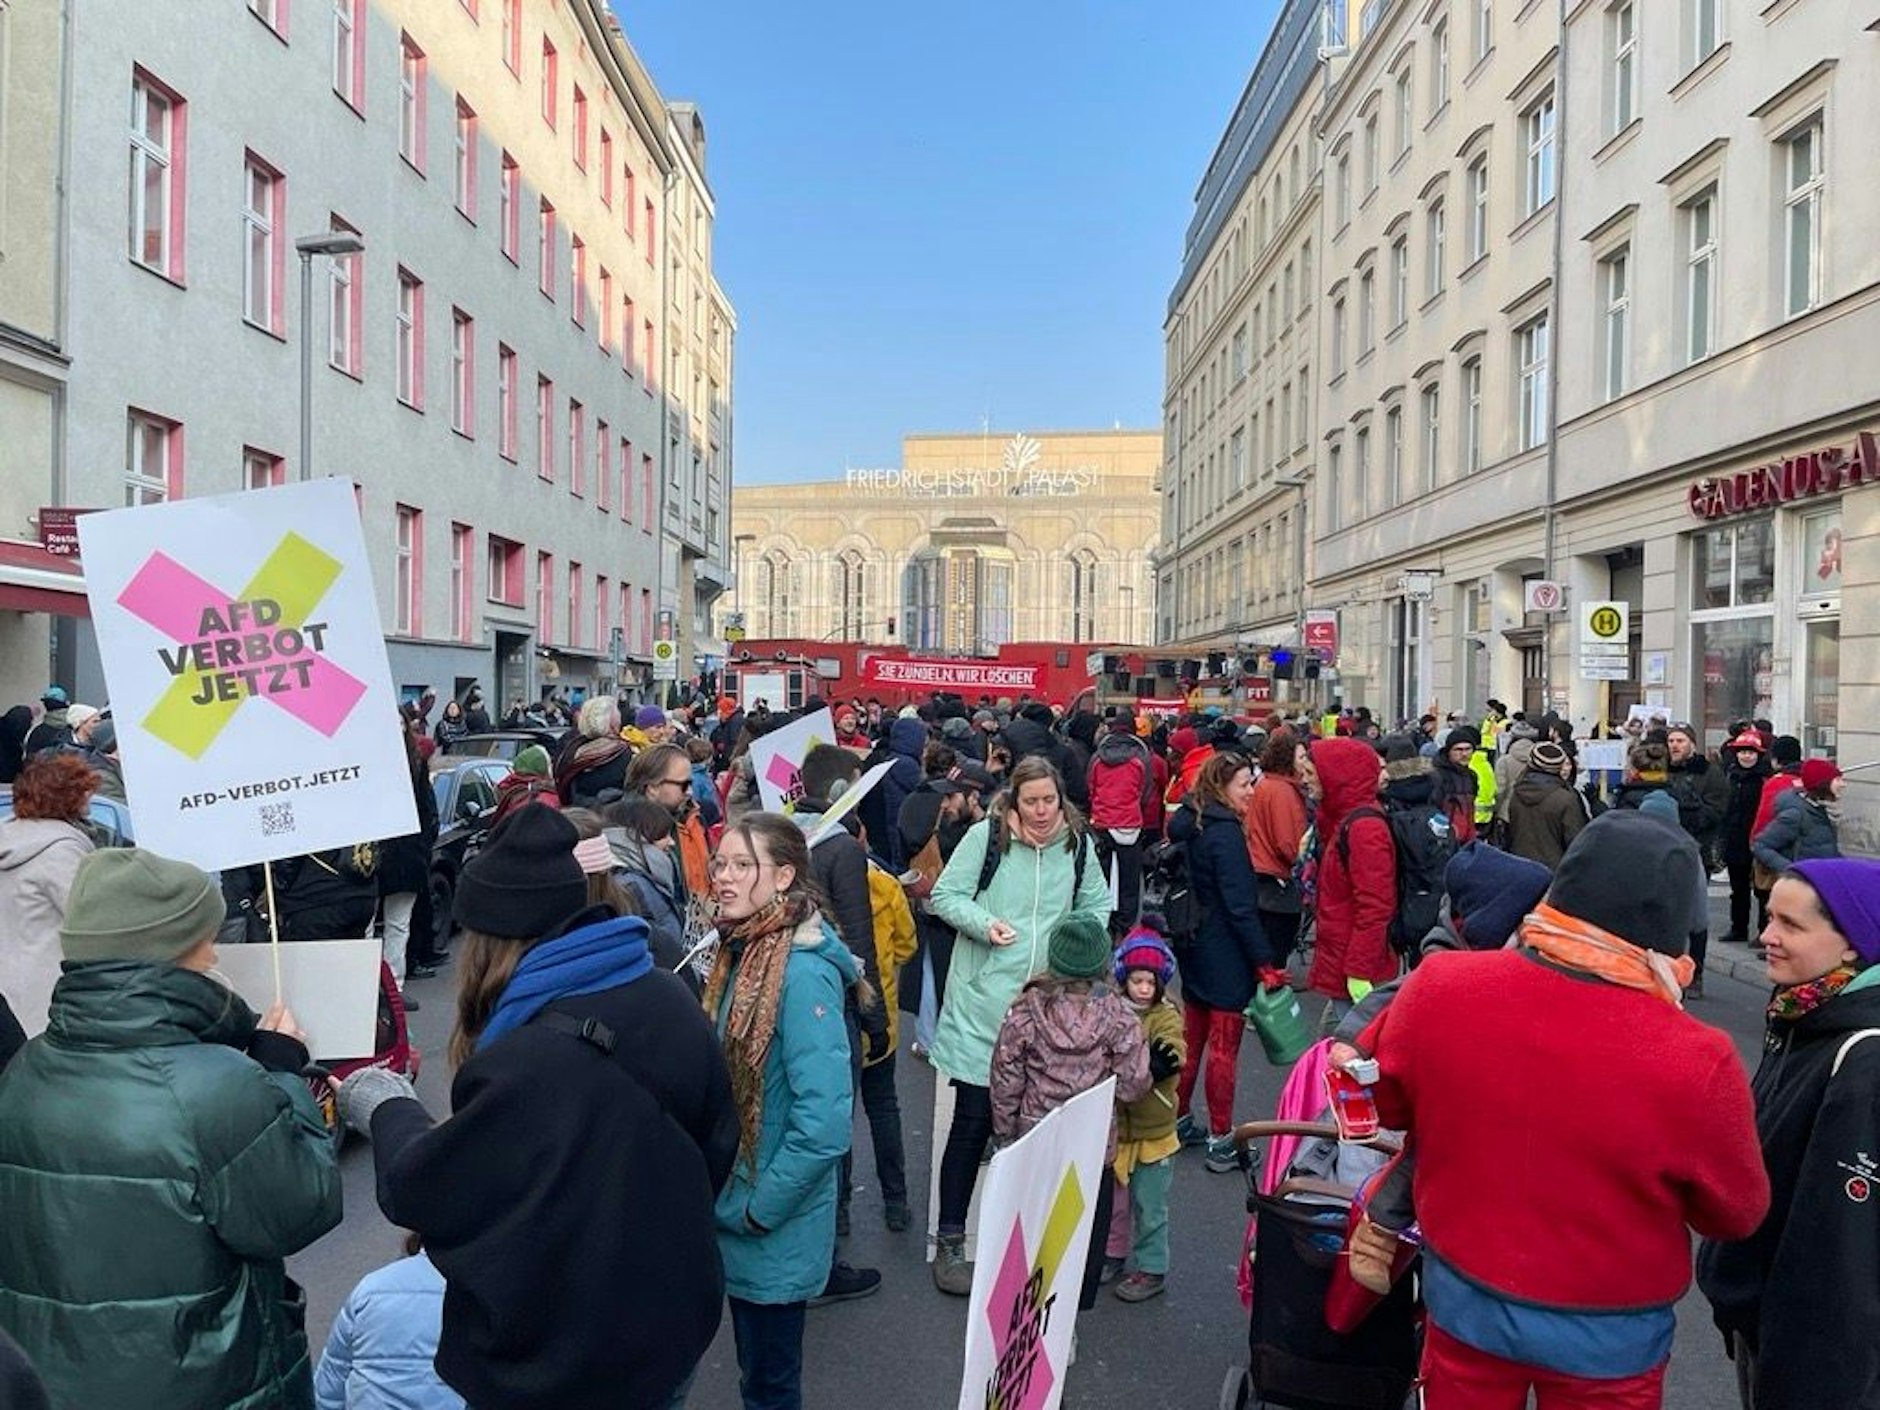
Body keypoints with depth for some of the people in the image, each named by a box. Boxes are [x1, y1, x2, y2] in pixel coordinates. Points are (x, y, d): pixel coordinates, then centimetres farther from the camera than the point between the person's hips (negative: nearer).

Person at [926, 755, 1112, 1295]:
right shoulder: (986, 836, -8)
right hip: (983, 1000, -3)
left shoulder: (1078, 844, 4)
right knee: (973, 1121, 1)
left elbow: (1096, 906, 16)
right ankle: (950, 1242, 16)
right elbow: (945, 894, -3)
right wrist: (983, 924, -19)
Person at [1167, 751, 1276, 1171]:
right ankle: (1221, 1142, 8)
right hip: (1226, 955, -9)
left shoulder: (1189, 824, 7)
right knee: (1224, 1047, 0)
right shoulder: (1225, 831, -19)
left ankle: (1178, 1121, 29)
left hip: (1195, 946, 9)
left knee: (1192, 1038, 18)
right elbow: (1241, 905, -21)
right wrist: (1265, 962, -18)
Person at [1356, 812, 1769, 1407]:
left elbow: (1379, 1097, -3)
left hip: (1464, 1301, 2)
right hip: (1606, 1336, -1)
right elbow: (1736, 1214, -10)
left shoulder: (1440, 987, -23)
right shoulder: (1694, 1063, -29)